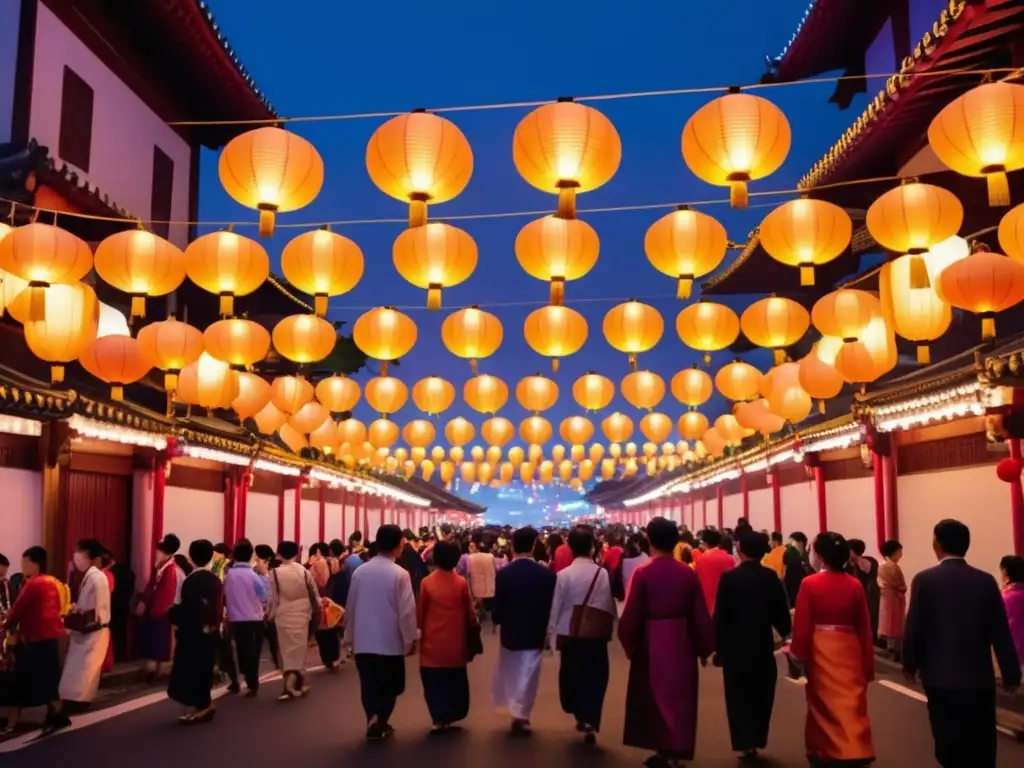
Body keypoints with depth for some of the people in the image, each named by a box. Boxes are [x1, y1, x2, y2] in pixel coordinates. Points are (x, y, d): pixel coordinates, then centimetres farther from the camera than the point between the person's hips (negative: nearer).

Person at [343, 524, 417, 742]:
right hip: (390, 641, -3)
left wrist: (350, 637, 19)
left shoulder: (359, 571, 0)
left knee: (369, 686, 12)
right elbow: (407, 611, -13)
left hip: (363, 641, 3)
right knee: (389, 687, 10)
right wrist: (410, 640, -1)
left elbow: (351, 607, 7)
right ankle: (380, 720, -3)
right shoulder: (400, 574, -13)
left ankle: (374, 721, 7)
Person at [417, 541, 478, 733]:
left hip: (433, 643, -1)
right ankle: (453, 715, 24)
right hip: (455, 643, 2)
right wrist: (474, 628, 17)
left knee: (434, 682, 5)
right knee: (456, 681, 16)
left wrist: (419, 630, 13)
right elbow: (470, 612, 1)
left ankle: (440, 718, -4)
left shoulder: (426, 583, -8)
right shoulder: (461, 583, -7)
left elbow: (420, 612, -1)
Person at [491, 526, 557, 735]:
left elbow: (498, 606, -12)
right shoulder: (546, 574, -13)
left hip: (510, 632, 0)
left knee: (510, 672, 21)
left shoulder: (504, 573, -15)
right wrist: (546, 629, 9)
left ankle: (514, 710, 30)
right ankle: (521, 714, 15)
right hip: (535, 633, 0)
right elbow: (551, 606, -8)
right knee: (527, 676, 11)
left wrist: (496, 620, 10)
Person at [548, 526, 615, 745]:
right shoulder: (603, 573, -8)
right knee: (595, 677, 7)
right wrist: (609, 626, 13)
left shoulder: (563, 574, -10)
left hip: (570, 634, 0)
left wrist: (550, 630, 6)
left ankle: (581, 716, 28)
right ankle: (590, 721, -4)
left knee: (572, 675, 16)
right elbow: (609, 605, -1)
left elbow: (555, 607, -5)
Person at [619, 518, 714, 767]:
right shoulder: (688, 573, -5)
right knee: (679, 695, 14)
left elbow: (631, 614, -9)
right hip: (681, 641, 2)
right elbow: (700, 615, -1)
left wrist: (628, 643, 6)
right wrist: (704, 648, 10)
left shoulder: (643, 573, -13)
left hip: (652, 642, -2)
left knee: (655, 695, 13)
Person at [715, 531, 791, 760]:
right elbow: (781, 612, -1)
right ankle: (757, 740, 20)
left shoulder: (729, 577, -13)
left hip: (735, 646, -3)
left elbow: (720, 615, -13)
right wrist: (785, 633, 18)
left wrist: (719, 647, -5)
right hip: (763, 645, 3)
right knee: (760, 694, 16)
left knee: (739, 696, 7)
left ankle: (746, 743, 0)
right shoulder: (771, 577, -5)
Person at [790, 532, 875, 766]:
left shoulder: (809, 584, -12)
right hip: (849, 649, 2)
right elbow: (864, 627, 1)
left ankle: (822, 749, 26)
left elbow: (802, 624, -10)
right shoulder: (855, 585, -4)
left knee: (823, 701, 13)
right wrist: (867, 661, 10)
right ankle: (856, 750, 0)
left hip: (821, 650, -1)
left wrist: (800, 655, 1)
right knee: (851, 700, 8)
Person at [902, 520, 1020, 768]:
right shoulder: (986, 581, -2)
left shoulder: (925, 580, -8)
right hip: (979, 678, 2)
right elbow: (1001, 633, 0)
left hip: (941, 677, -2)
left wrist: (910, 665, 8)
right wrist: (1011, 674, 10)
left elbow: (914, 628, -7)